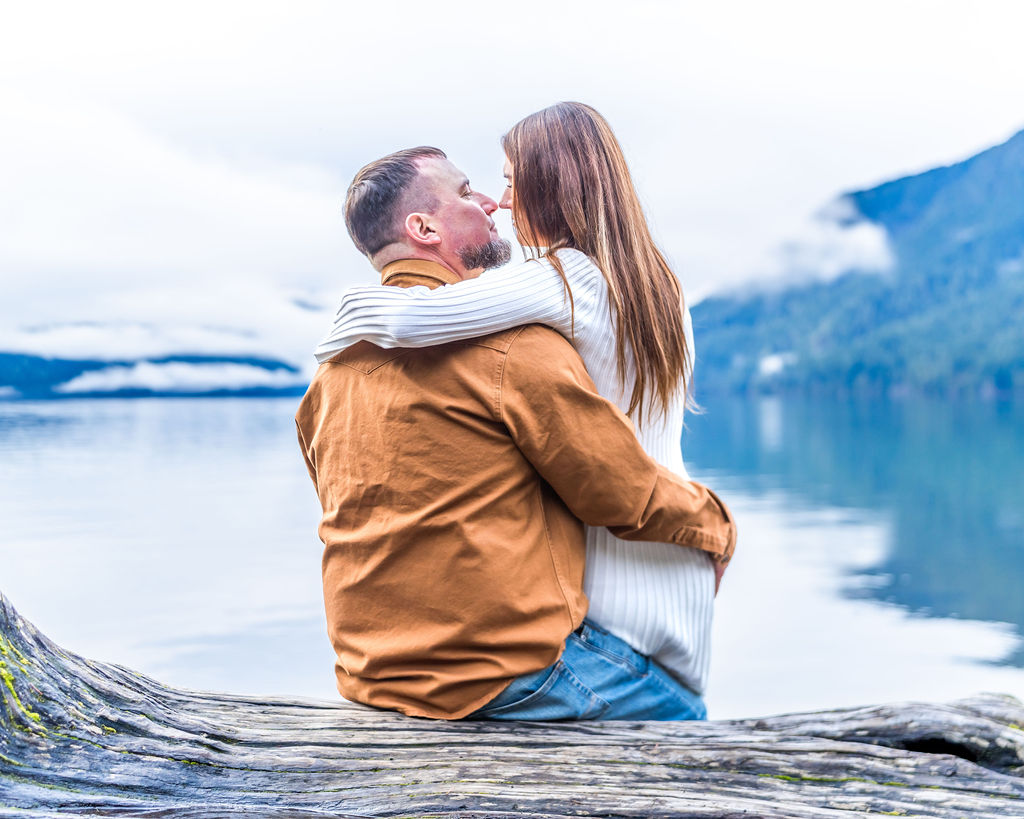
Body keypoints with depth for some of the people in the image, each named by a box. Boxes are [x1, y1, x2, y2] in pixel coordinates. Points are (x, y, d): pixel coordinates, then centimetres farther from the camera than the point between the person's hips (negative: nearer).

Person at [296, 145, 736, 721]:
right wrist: (718, 525, 9)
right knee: (682, 713, 15)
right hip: (508, 668, -8)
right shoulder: (511, 342, -17)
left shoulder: (334, 362, 7)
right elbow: (628, 496, -11)